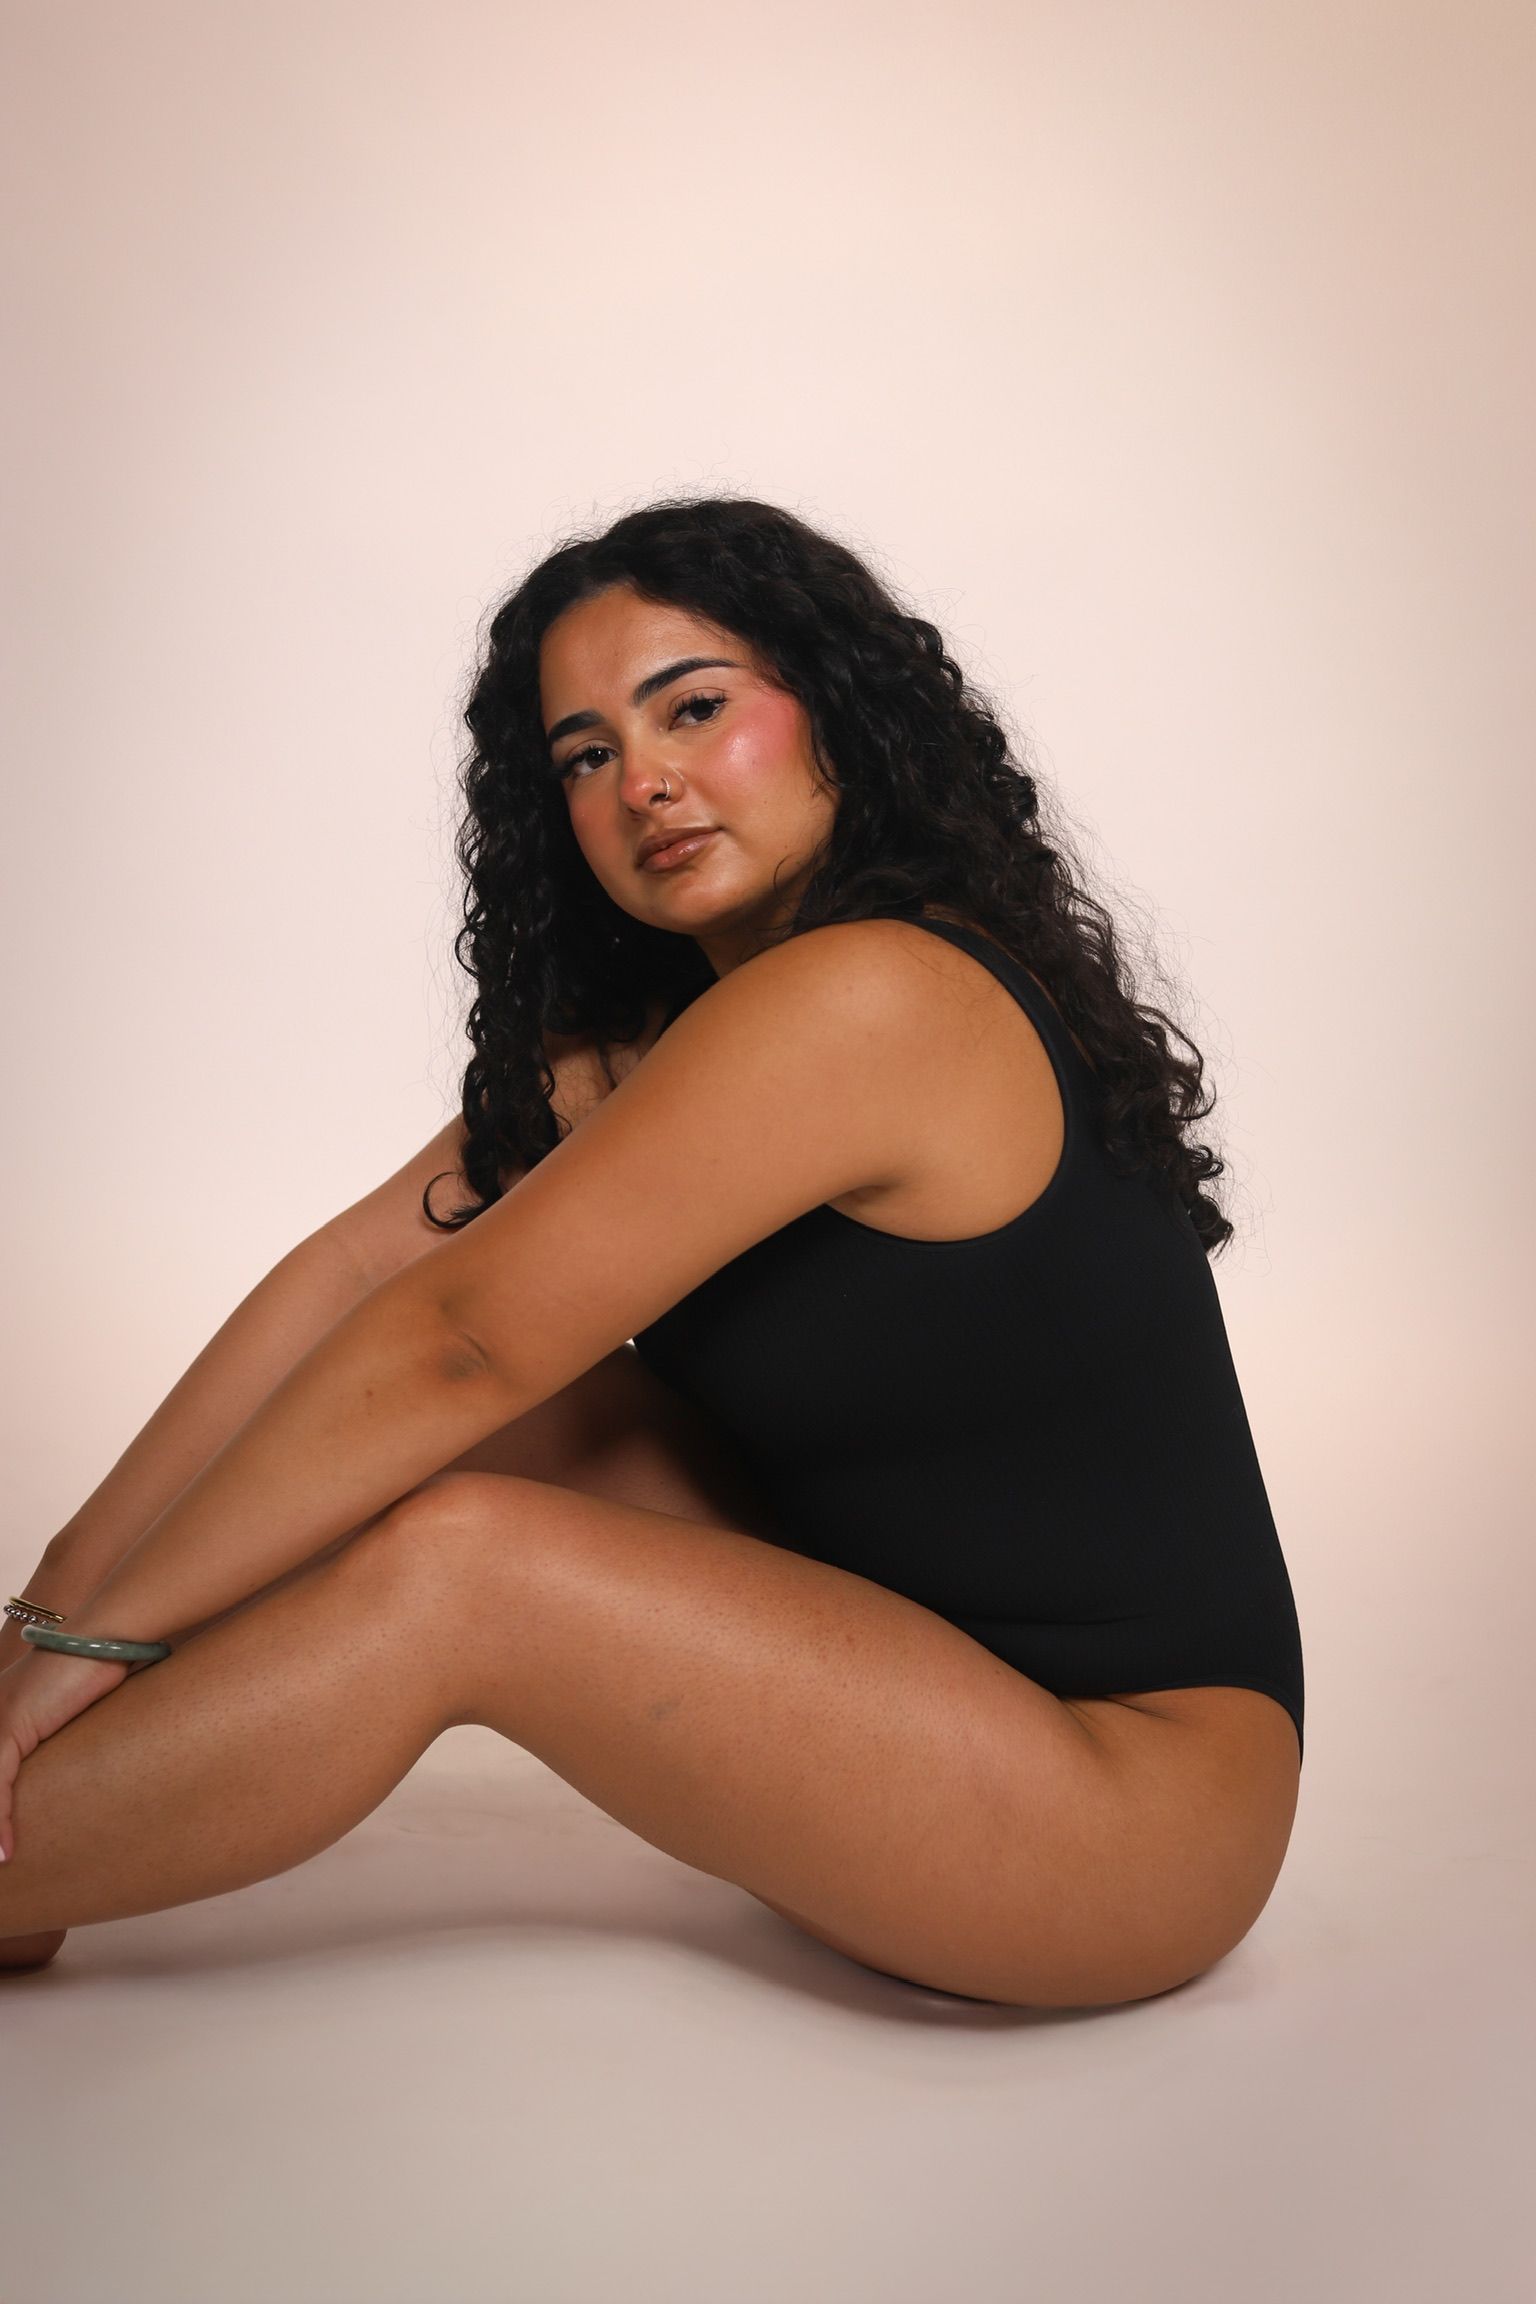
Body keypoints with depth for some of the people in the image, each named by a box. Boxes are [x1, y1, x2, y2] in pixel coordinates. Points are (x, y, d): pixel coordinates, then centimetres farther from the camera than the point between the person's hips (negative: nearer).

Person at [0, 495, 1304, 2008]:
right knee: (513, 1404, -4)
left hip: (1142, 1786, -8)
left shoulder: (869, 997, -23)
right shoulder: (652, 1030, 6)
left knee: (450, 1562, -22)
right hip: (909, 1651, 8)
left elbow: (454, 1341, -22)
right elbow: (357, 1269, -1)